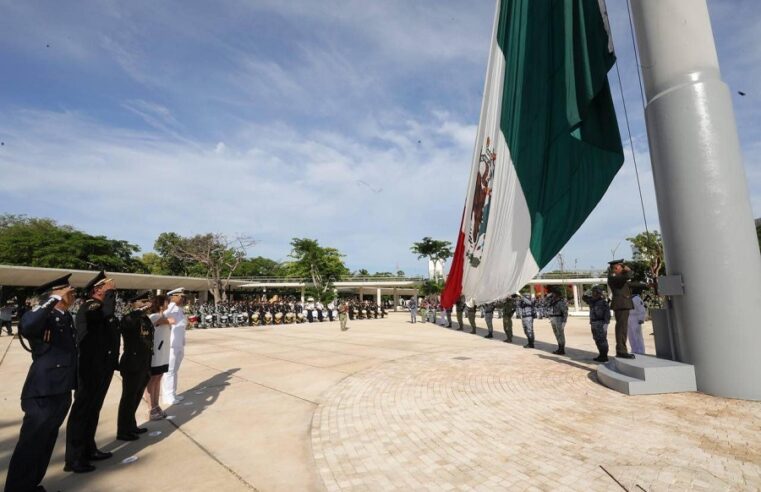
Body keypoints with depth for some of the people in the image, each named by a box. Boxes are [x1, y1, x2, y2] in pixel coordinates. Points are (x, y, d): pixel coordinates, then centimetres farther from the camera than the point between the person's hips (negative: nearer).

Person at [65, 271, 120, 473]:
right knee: (81, 411, 1)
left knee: (93, 411, 18)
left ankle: (88, 449, 30)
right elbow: (108, 311, -40)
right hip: (90, 369, -9)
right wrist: (111, 291, -23)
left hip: (101, 368, 9)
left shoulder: (100, 309, 14)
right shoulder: (88, 307, -17)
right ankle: (74, 459, 11)